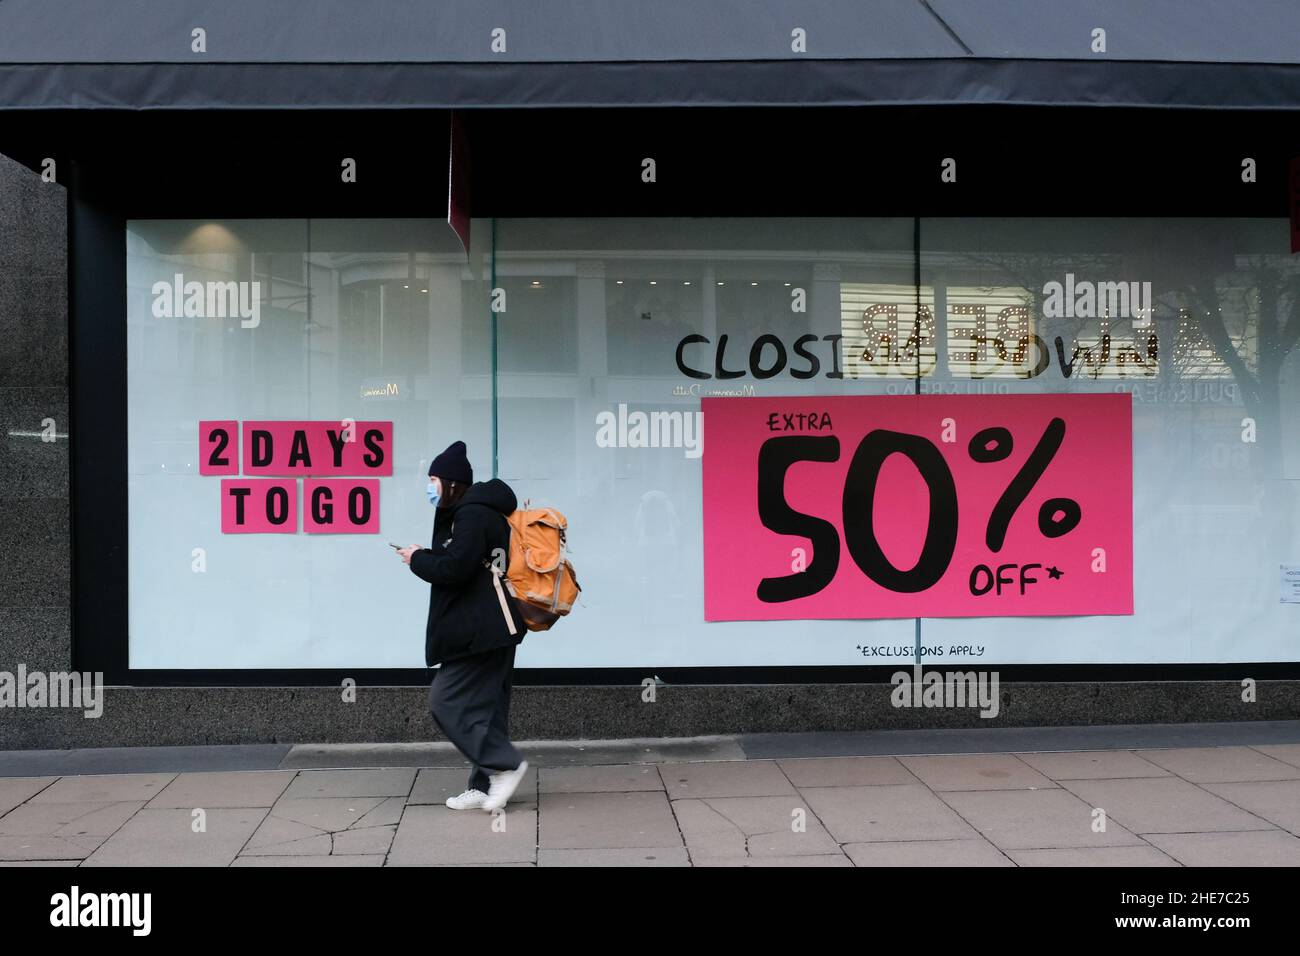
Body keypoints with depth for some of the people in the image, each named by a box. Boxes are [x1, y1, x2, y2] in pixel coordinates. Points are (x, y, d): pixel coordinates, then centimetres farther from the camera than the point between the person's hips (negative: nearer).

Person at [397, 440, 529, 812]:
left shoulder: (472, 515, -15)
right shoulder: (481, 511, 17)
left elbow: (453, 569, -22)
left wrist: (417, 558, -6)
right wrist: (426, 556, 4)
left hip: (479, 631, -10)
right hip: (494, 628, 10)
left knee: (447, 700, -6)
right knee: (485, 705, 11)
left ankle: (504, 765, -3)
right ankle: (485, 787, 15)